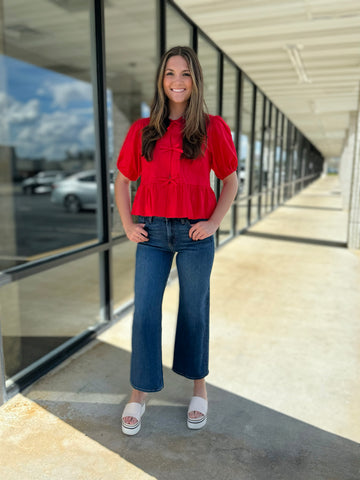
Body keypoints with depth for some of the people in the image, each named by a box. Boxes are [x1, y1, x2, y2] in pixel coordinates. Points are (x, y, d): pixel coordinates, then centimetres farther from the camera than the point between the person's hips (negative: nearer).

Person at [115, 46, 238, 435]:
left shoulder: (212, 128, 0)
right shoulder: (142, 130, 4)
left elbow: (230, 180, 7)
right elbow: (122, 180, 12)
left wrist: (214, 222, -4)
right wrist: (127, 225, 2)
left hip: (195, 233, -1)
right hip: (152, 233, 2)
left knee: (194, 311, 10)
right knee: (144, 312, 3)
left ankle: (199, 388, 31)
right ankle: (139, 393, 22)